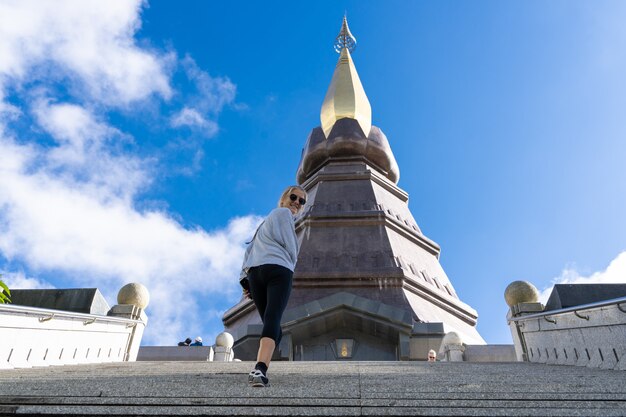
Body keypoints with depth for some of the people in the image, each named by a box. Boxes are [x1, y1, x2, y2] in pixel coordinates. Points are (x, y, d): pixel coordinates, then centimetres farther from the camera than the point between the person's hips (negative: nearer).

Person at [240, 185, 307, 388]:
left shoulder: (267, 220, 34)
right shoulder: (284, 213, 10)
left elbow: (250, 249, 25)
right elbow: (291, 249, 0)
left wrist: (245, 277, 17)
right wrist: (289, 267, 16)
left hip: (254, 272, 8)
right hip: (278, 270, -7)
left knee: (271, 323, 11)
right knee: (273, 320, -21)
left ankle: (259, 370, -1)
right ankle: (260, 369, -38)